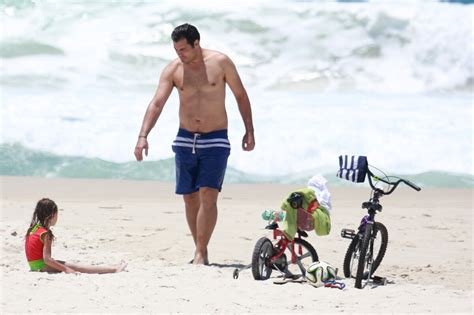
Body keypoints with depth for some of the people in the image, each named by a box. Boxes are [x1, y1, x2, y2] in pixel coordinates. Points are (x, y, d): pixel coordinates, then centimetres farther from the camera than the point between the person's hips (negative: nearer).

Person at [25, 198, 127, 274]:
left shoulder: (33, 229, 12)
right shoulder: (46, 234, -16)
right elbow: (47, 259, -22)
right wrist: (66, 269, -20)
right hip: (42, 266, -10)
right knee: (78, 268, -10)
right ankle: (114, 269, -12)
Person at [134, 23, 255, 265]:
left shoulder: (220, 63, -7)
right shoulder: (173, 69, -3)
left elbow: (241, 96, 3)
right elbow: (156, 104, -10)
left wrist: (249, 130, 1)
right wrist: (143, 136, -22)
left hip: (215, 140, -3)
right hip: (185, 139, 3)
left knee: (208, 196, -14)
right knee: (190, 198, 6)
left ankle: (200, 255, -16)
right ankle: (201, 251, 19)